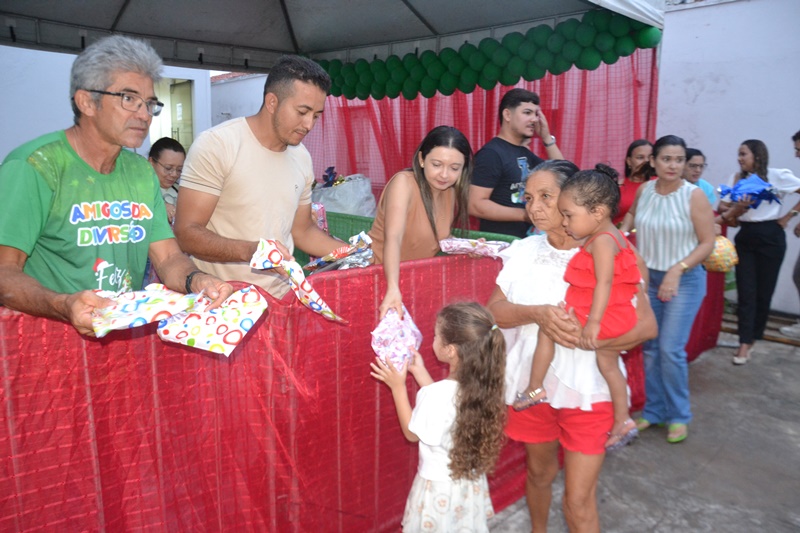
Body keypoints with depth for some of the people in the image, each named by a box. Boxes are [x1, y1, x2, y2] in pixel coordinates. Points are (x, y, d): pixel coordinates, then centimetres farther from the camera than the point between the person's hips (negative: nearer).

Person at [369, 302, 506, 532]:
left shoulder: (437, 394, -32)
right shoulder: (481, 384, -12)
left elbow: (412, 433, -15)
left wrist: (398, 387, -11)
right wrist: (419, 372, 4)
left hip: (440, 488, -6)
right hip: (471, 483, 6)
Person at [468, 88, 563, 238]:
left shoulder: (524, 153, 13)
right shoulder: (491, 153, -15)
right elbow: (475, 205, -22)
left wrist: (547, 138, 4)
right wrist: (525, 215, -21)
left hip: (526, 238, 8)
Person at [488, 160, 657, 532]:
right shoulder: (523, 251, -2)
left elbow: (646, 325, -12)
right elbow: (494, 310, -8)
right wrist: (537, 313, -26)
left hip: (587, 390, -3)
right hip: (532, 386, 3)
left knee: (578, 501, 2)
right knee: (539, 472, 24)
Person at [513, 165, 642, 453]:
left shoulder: (602, 241, -20)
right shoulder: (615, 237, 11)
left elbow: (604, 283, -28)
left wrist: (593, 322, -31)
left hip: (603, 316, -10)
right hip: (617, 317, 10)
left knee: (547, 328, -1)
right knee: (608, 363, 20)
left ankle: (535, 389, 6)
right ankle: (622, 421, 30)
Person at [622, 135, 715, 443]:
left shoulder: (694, 196, -13)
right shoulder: (644, 190, 0)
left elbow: (707, 243, -11)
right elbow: (632, 212, 22)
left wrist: (677, 270, -20)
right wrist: (622, 231, 4)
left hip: (685, 281, -4)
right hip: (649, 277, 5)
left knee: (671, 349, -8)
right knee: (650, 348, 9)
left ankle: (679, 417, 12)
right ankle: (654, 410, 24)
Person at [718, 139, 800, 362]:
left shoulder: (777, 176, -4)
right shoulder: (736, 178, 7)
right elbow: (723, 206, 2)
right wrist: (733, 211, -18)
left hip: (771, 237, -2)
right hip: (745, 237, 3)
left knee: (764, 290, 5)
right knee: (745, 291, -3)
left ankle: (754, 337, 20)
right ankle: (745, 343, -2)